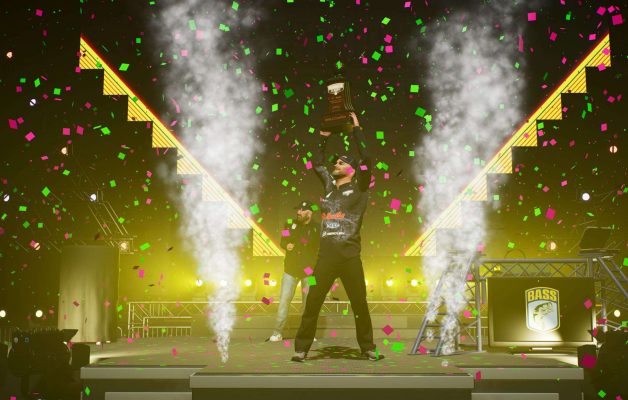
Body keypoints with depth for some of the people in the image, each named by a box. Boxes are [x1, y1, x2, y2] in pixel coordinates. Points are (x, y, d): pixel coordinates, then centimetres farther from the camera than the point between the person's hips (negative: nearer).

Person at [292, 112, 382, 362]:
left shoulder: (359, 188, 2)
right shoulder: (330, 185, 16)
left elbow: (366, 158, -11)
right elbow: (317, 164, 30)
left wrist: (356, 130, -3)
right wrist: (323, 138, 28)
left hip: (350, 256, -4)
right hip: (326, 256, 4)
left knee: (360, 304, 6)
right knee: (312, 304, 1)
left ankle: (368, 348, 19)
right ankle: (301, 348, 7)